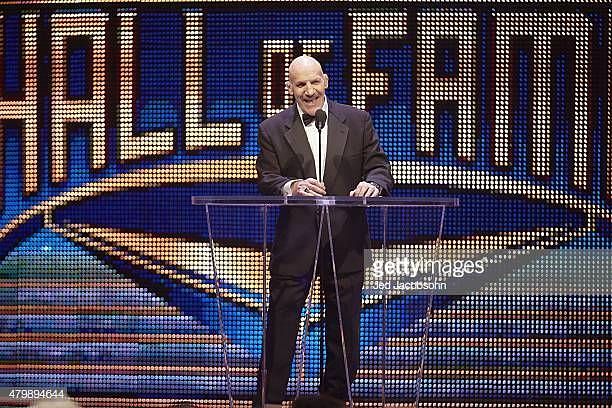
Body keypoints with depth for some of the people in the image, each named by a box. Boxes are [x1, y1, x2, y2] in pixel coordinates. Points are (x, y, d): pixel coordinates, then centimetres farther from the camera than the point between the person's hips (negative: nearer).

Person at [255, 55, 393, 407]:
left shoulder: (358, 121, 5)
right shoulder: (273, 130, 3)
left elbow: (380, 167, 3)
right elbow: (267, 179, -4)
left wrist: (372, 183, -21)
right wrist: (292, 186, -25)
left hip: (346, 239, 2)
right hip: (295, 240, -1)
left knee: (345, 322, 10)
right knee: (282, 316, -1)